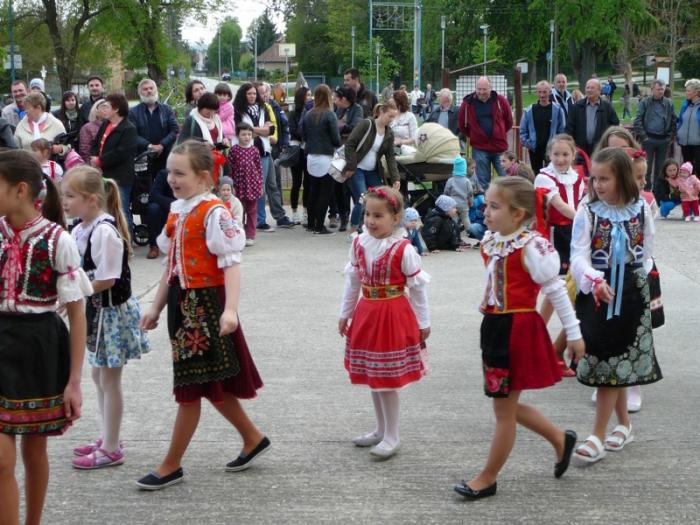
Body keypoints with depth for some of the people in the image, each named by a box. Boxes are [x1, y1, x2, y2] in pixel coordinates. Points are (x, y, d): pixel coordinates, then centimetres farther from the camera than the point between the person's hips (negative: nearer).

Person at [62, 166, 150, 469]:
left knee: (109, 379, 1)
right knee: (99, 376, 19)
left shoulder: (104, 231, -24)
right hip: (95, 310, 9)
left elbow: (106, 280, -25)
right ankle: (107, 439, 33)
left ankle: (111, 450, 12)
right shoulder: (80, 229, 5)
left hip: (112, 310, -9)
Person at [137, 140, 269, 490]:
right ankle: (253, 438, 33)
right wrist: (157, 307, 19)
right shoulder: (176, 212, 10)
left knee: (192, 385, 0)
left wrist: (230, 309, -30)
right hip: (182, 303, 9)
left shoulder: (214, 213, -15)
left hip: (207, 304, -9)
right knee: (211, 384, 16)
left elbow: (231, 264, -20)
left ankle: (172, 465, 9)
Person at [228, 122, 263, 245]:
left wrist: (260, 184, 4)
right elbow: (230, 168, -1)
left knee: (252, 211, 7)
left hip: (253, 184, 1)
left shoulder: (254, 150, 1)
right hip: (239, 185, -1)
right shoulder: (233, 150, -4)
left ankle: (250, 236, 13)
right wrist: (231, 185, -3)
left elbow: (259, 167, 5)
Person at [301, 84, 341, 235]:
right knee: (325, 193, 0)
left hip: (311, 157, 6)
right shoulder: (330, 115, -11)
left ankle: (311, 224, 20)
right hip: (326, 158, -5)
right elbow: (336, 138, -10)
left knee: (313, 191, 15)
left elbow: (304, 136, 10)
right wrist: (338, 145, 10)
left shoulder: (308, 115, 3)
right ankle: (319, 226, -1)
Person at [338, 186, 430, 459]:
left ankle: (392, 436, 11)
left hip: (393, 315, -6)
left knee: (387, 379, -1)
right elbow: (352, 281, 11)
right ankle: (381, 429, 30)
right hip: (366, 313, 6)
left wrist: (423, 322, -4)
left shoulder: (403, 250, -16)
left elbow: (418, 287, -8)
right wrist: (345, 313, 16)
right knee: (372, 376, 15)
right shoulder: (359, 244, 0)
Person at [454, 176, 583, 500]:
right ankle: (560, 439, 36)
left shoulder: (531, 247, -17)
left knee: (504, 409, 3)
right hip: (494, 327, 8)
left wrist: (573, 333, -7)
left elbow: (555, 291, -11)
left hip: (518, 330, -8)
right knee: (508, 406, 16)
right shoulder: (489, 241, 5)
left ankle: (488, 478, 14)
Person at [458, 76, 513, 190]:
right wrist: (472, 135, 7)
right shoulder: (468, 103, -2)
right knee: (483, 181, 4)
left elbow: (509, 121, 9)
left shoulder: (500, 101, -2)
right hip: (479, 148, 0)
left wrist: (500, 133, 9)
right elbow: (461, 124, 11)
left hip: (499, 146, 0)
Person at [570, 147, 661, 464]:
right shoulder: (588, 212, -6)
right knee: (615, 362, 8)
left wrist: (634, 283, 3)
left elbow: (646, 254, 9)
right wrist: (595, 280, -28)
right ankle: (623, 424, 27)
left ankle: (598, 436, -1)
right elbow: (578, 256, -12)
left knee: (609, 364, -2)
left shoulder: (641, 211, -1)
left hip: (631, 293, 0)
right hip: (596, 293, 0)